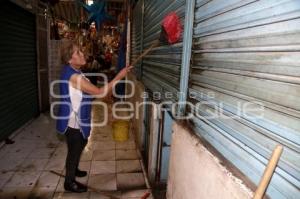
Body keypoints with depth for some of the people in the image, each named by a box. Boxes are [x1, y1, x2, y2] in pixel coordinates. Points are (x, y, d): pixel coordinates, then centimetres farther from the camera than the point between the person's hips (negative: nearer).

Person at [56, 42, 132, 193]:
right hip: (73, 121, -10)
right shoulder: (74, 76, -27)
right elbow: (99, 92, -28)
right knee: (74, 150, 7)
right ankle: (69, 182, 27)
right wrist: (118, 77, -26)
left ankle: (73, 170, 48)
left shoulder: (72, 72, 6)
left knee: (79, 146, 26)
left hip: (77, 119, 10)